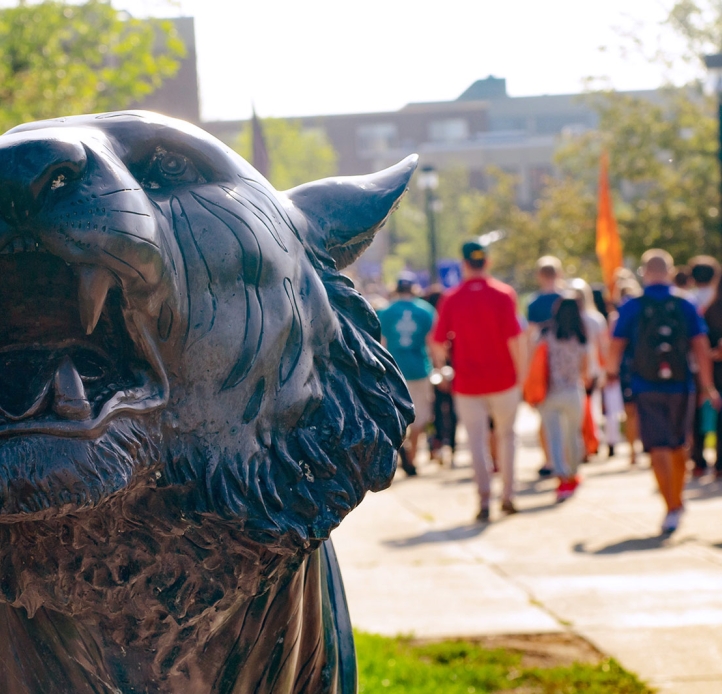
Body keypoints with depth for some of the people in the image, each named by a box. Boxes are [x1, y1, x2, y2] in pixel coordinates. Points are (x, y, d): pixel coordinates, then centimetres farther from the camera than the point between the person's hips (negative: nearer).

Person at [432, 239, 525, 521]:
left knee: (477, 441, 4)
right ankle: (508, 495, 18)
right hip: (503, 380, 0)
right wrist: (521, 375, -2)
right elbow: (515, 339, -12)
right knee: (505, 435, 16)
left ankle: (484, 497, -9)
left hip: (467, 383, 0)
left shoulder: (451, 299, -3)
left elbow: (438, 343, 0)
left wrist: (441, 365, 20)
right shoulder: (503, 294, -7)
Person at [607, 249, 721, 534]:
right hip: (680, 387, 2)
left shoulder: (631, 308, -3)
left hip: (647, 389, -2)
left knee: (658, 448, -3)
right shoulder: (685, 307, 0)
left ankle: (671, 509, -13)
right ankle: (677, 501, 33)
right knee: (678, 446, 19)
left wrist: (612, 372, 19)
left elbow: (616, 346, 0)